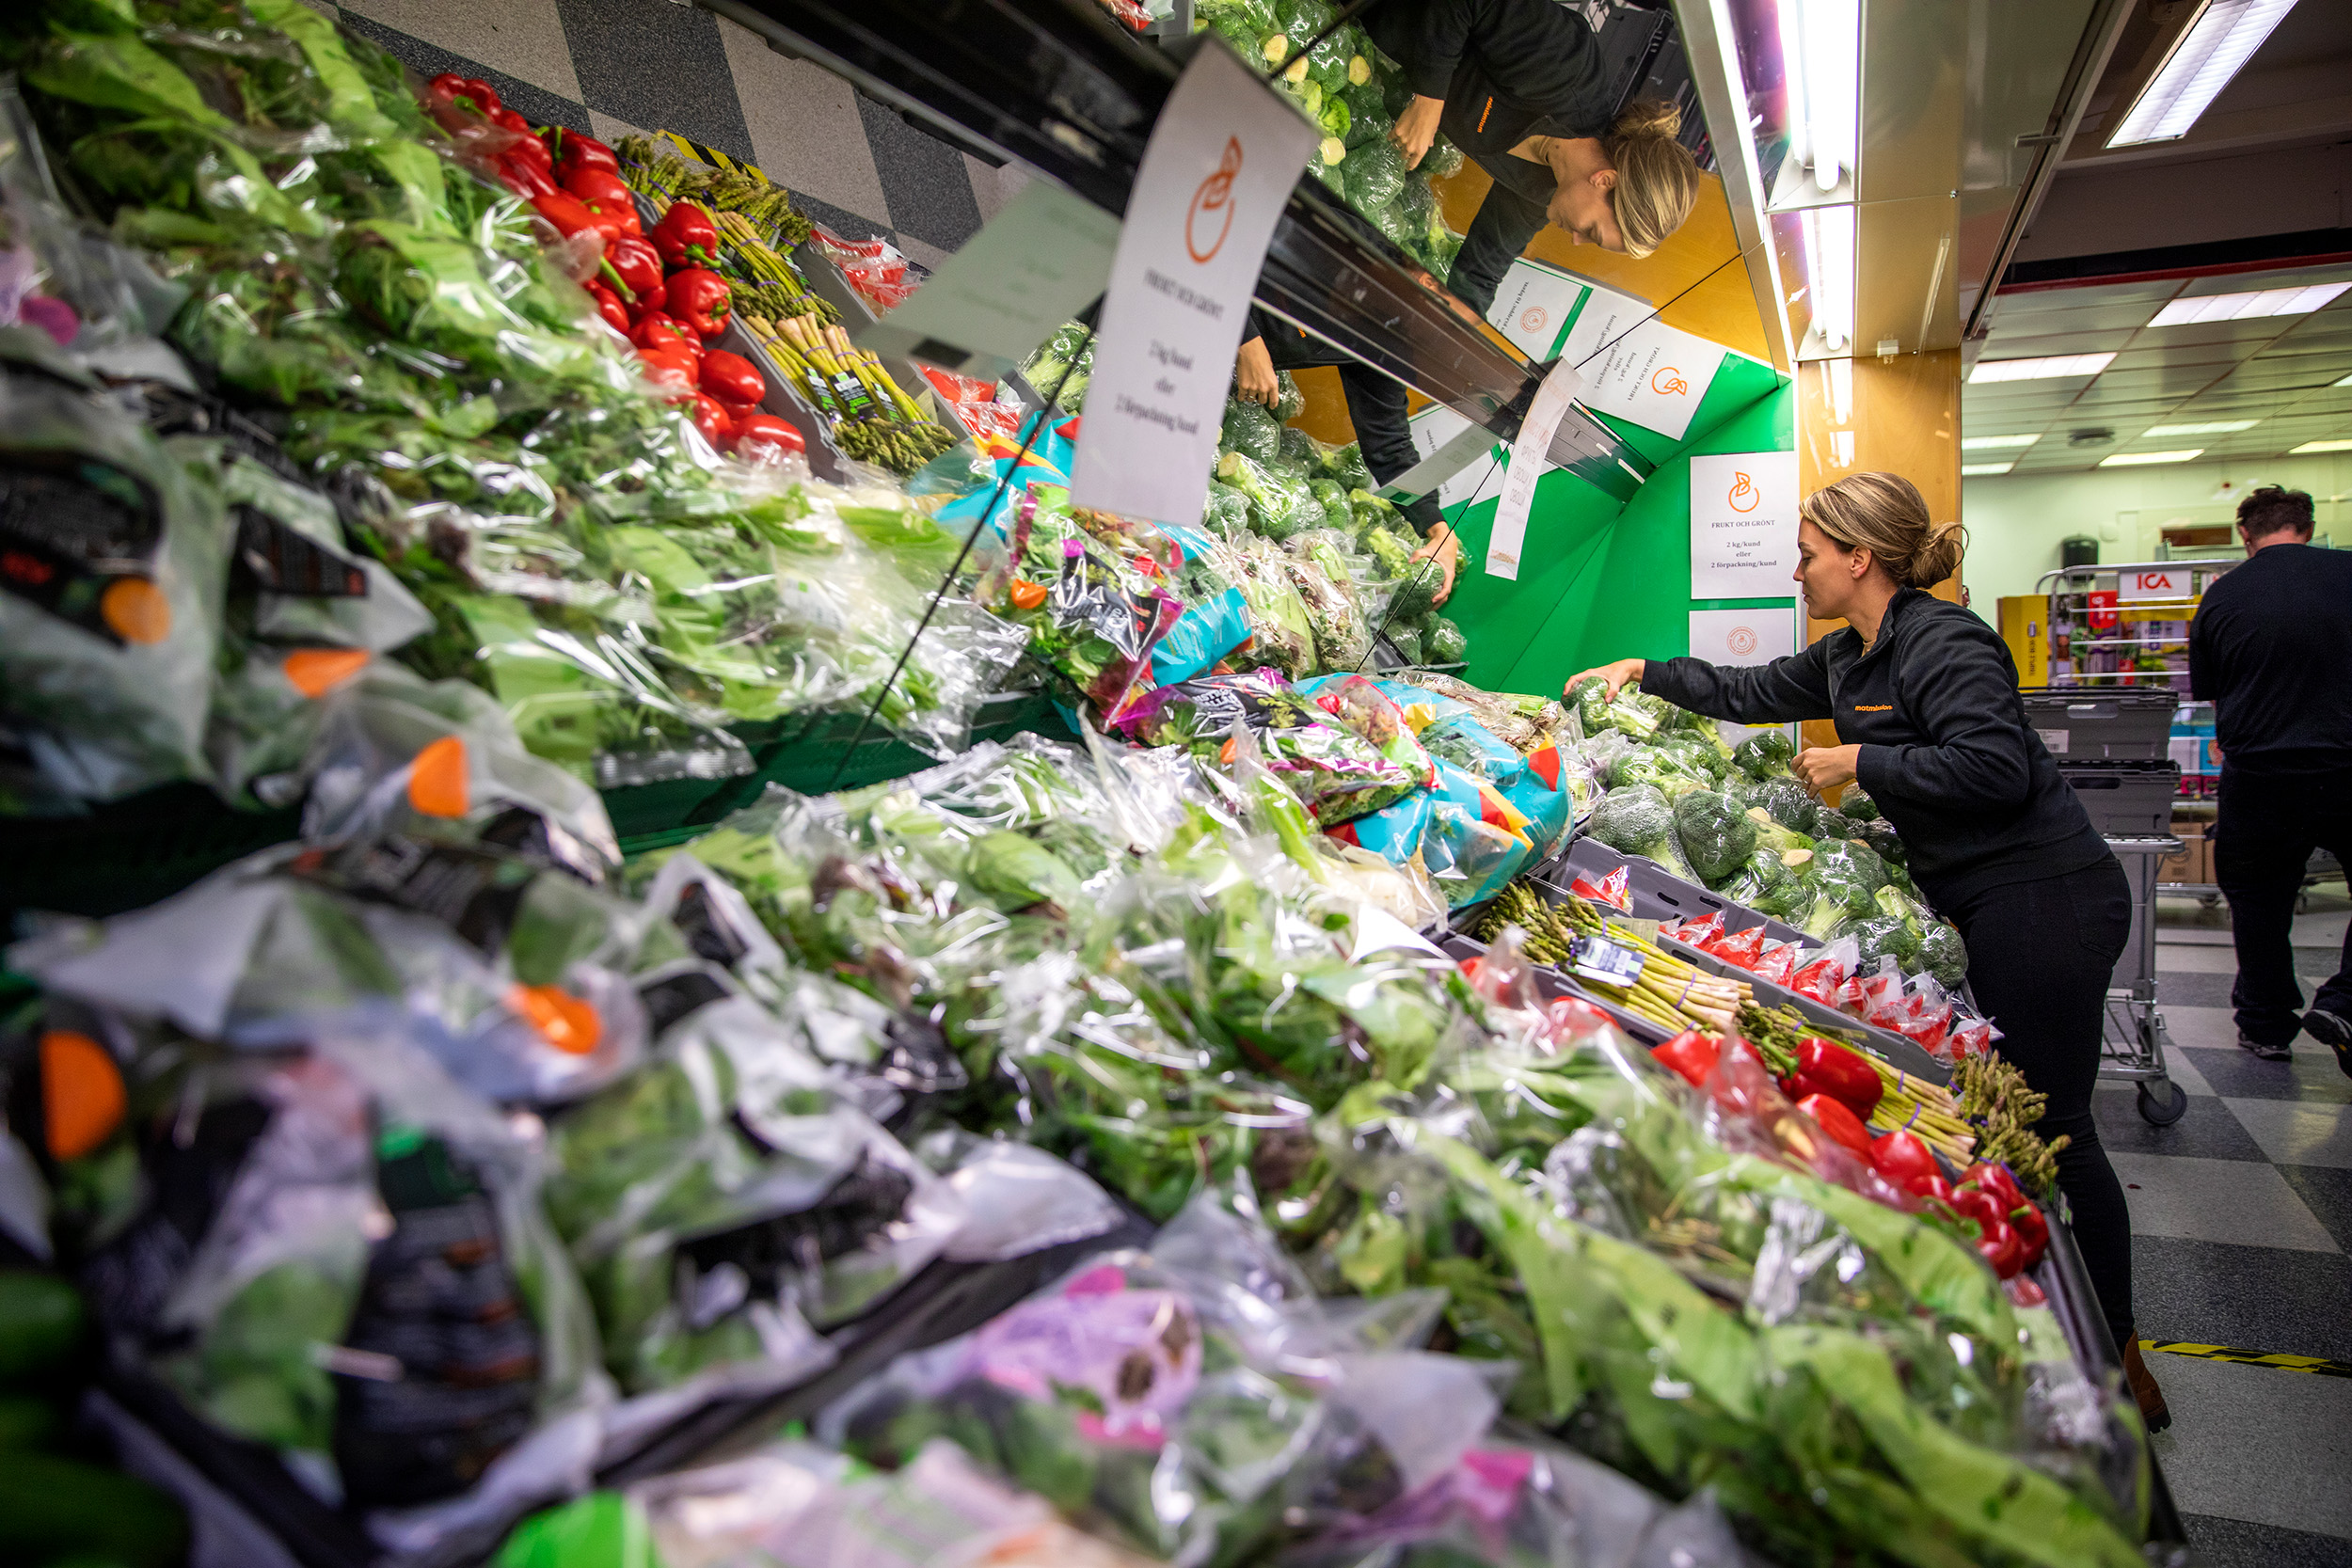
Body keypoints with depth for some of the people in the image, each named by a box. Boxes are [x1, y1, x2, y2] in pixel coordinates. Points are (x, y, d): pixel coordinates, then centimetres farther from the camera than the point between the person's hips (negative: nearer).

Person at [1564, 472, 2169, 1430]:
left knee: (2049, 1127, -4)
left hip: (2044, 901, -10)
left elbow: (1995, 766, -28)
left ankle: (2118, 1360, 11)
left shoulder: (1942, 642, -16)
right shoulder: (1850, 657, 13)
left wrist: (1860, 761, -18)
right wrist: (1644, 672, 26)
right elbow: (1751, 692, 26)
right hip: (1986, 907, 10)